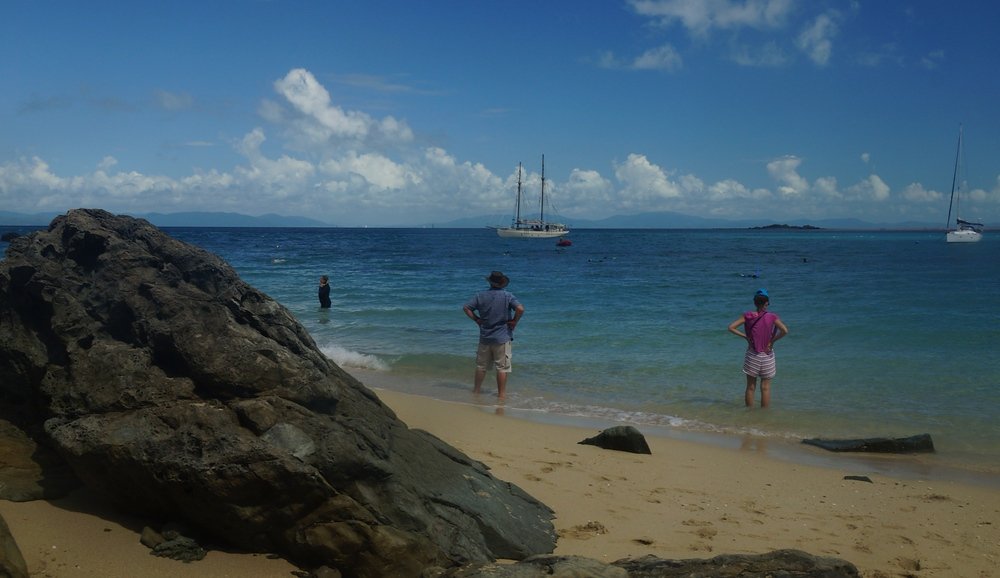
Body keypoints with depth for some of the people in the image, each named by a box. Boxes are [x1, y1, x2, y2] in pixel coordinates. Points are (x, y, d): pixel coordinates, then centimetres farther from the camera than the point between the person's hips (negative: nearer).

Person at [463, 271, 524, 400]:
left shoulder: (480, 295, 0)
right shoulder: (508, 296, -9)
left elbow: (466, 308, -1)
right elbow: (520, 309, -21)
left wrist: (476, 319, 6)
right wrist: (514, 321, -8)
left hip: (485, 337, 3)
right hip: (502, 337, -3)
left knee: (481, 366, 16)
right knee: (502, 367, 3)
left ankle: (476, 389, 27)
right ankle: (501, 394, 6)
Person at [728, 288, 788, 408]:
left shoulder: (747, 316, -5)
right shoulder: (772, 316, -10)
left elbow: (731, 327, -9)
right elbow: (785, 331, -20)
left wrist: (745, 336, -2)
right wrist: (773, 340, -8)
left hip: (752, 355, 1)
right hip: (767, 355, -1)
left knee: (750, 387, 11)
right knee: (765, 387, 9)